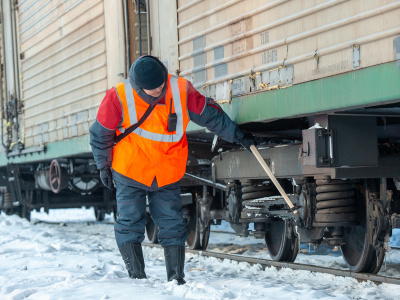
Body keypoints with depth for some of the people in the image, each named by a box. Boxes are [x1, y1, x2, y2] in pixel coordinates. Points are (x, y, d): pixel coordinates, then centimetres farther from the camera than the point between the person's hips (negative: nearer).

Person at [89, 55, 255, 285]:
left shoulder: (181, 90, -11)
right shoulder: (119, 97, -16)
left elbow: (210, 115, 3)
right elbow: (101, 134, -1)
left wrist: (238, 136, 7)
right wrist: (104, 166, 6)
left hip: (168, 178, 2)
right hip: (129, 174, -2)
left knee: (173, 226, 1)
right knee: (130, 226, -5)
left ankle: (176, 278, 8)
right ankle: (137, 278, 0)